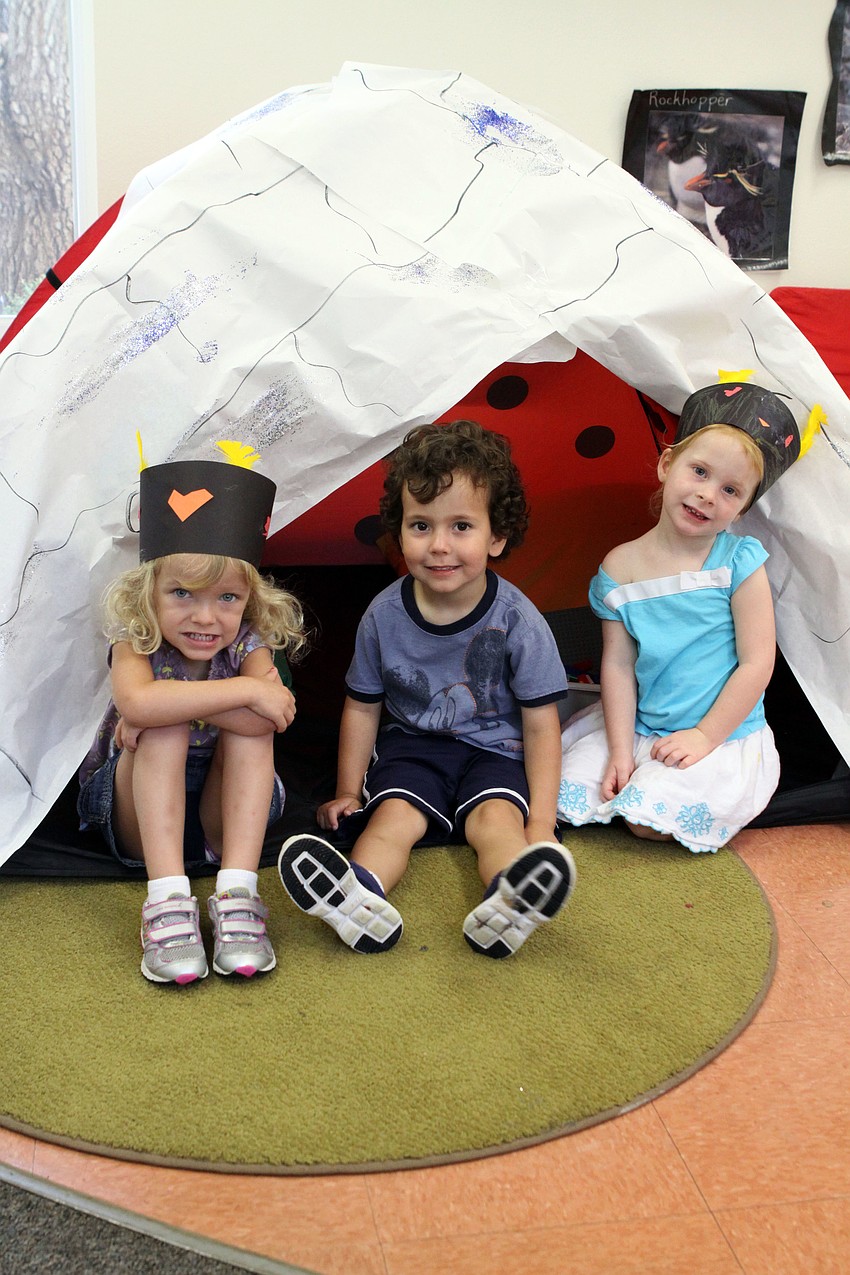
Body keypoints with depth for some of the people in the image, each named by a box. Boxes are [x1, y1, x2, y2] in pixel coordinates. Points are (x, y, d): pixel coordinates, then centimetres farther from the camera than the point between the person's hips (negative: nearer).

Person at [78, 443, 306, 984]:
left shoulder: (249, 643, -12)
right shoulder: (134, 641, -17)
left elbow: (267, 719, -31)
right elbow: (137, 703, -41)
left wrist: (171, 703, -33)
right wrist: (244, 689, -40)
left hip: (223, 812, 1)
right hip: (140, 814, -1)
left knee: (249, 726, -26)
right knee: (165, 727, -30)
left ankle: (236, 894, -34)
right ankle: (168, 900, -38)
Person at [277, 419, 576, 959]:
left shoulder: (517, 621, -14)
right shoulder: (385, 615, -8)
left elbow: (540, 724, -8)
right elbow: (363, 707, 6)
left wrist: (542, 822, -13)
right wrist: (348, 792, 6)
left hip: (493, 749, -2)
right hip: (410, 744, 2)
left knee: (497, 817, -28)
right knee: (392, 814, -25)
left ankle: (510, 904, -57)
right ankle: (359, 898, -52)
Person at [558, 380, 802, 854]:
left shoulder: (740, 562, -11)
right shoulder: (620, 567, -3)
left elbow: (757, 663, -10)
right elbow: (618, 664, -4)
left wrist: (705, 735, -13)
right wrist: (620, 749, -10)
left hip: (725, 733, -3)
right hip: (640, 726, 4)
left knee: (653, 819, -21)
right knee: (568, 794, -8)